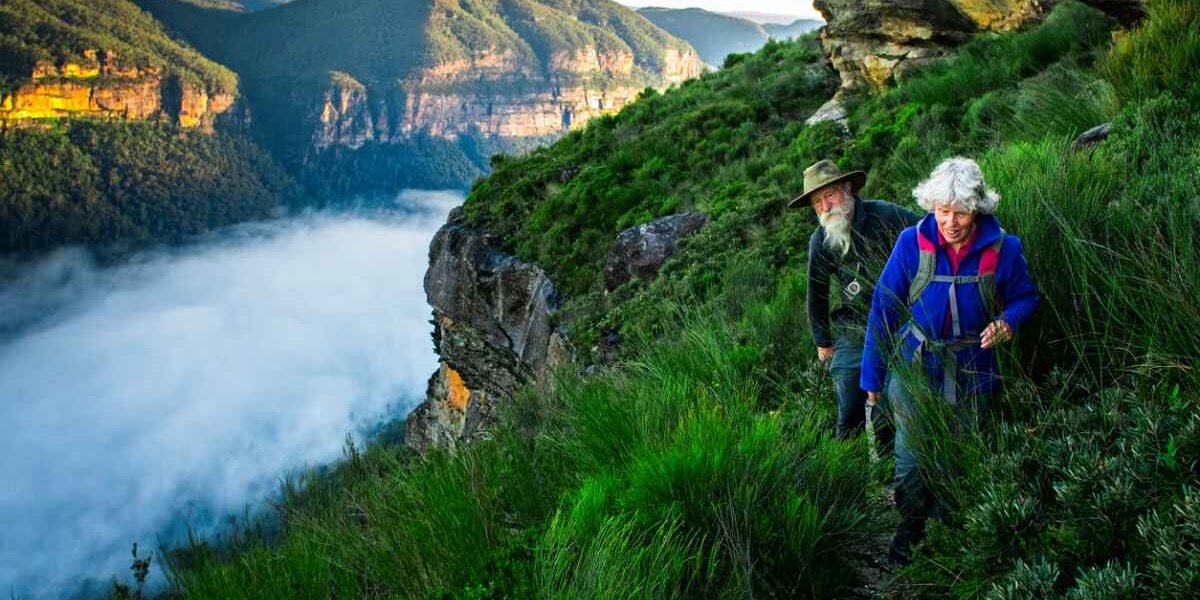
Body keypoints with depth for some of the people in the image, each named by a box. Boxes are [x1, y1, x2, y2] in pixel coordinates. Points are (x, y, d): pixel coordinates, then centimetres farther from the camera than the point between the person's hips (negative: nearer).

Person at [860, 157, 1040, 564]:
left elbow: (1024, 297, 3)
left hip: (971, 370, 0)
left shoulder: (1003, 249, -15)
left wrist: (1008, 321, -22)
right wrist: (873, 376, -5)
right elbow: (883, 310, -8)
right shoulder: (912, 243, -16)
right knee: (911, 453, 9)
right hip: (914, 365, 0)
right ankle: (911, 523, 35)